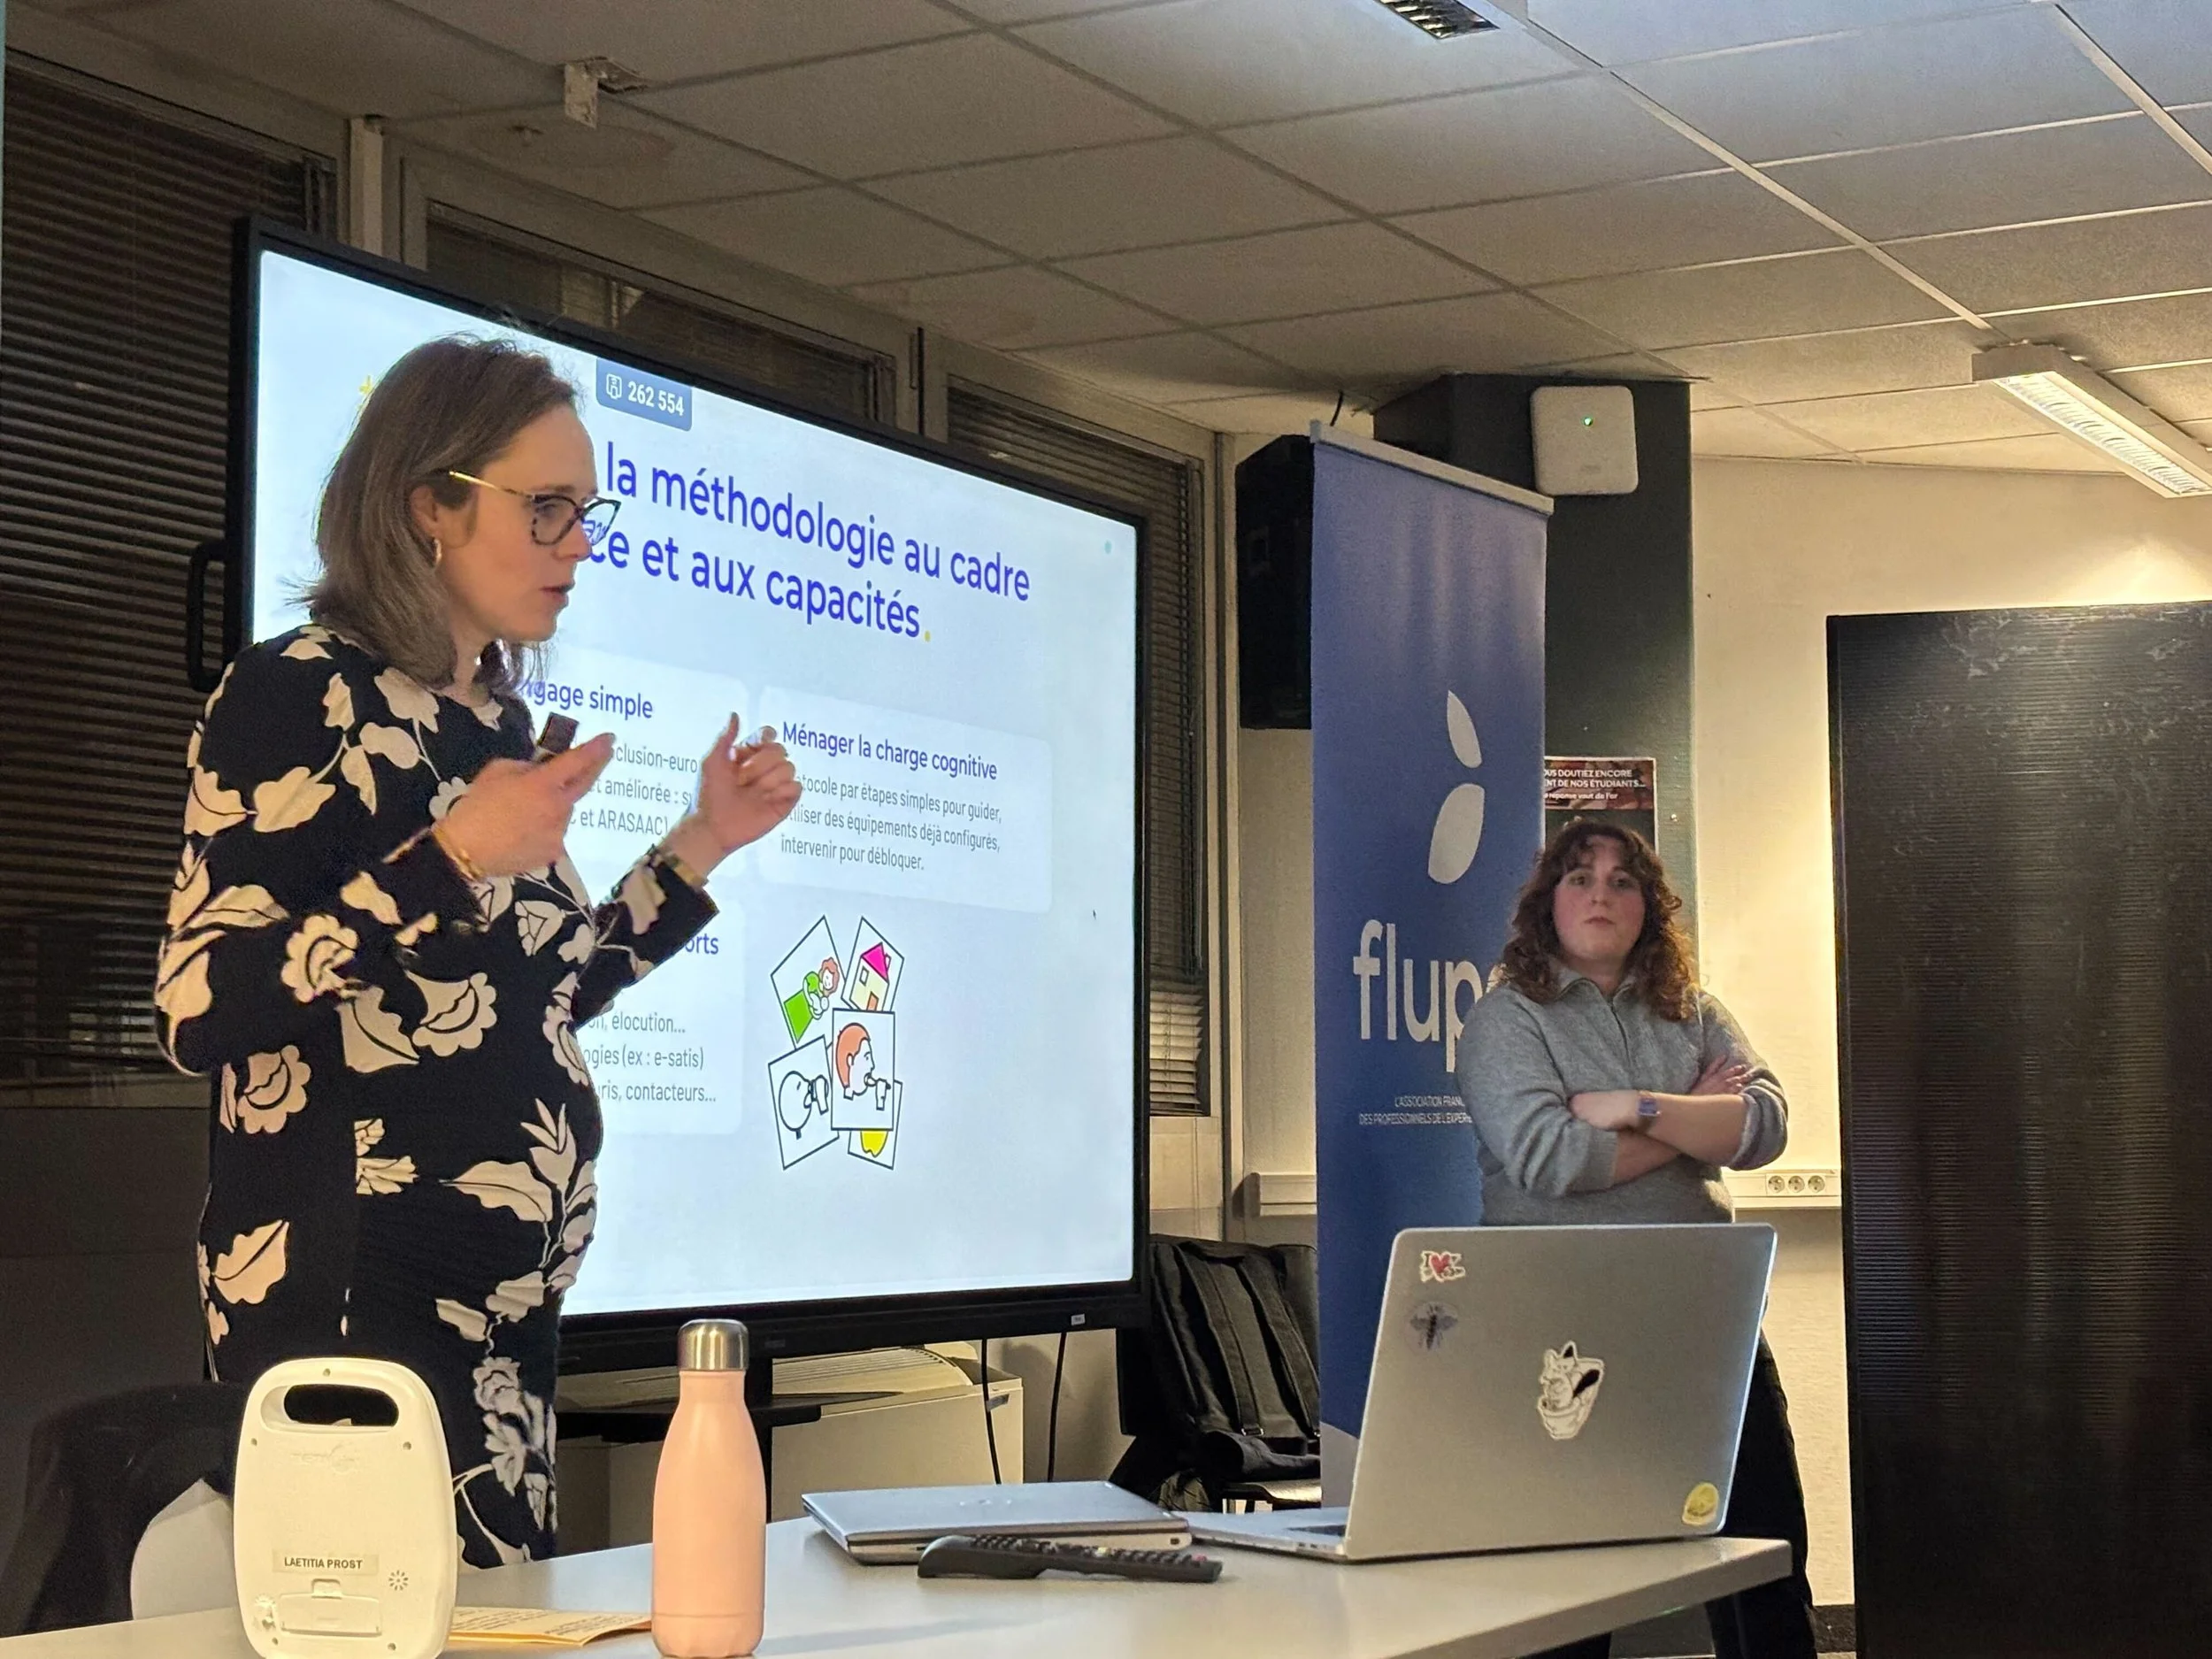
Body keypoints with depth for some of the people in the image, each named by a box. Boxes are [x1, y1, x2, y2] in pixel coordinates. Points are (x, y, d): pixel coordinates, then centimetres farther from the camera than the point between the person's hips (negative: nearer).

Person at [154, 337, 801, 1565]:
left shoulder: (495, 719, 14)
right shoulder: (300, 694, -8)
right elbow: (200, 1012, -17)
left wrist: (701, 844, 17)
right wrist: (447, 860, -21)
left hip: (502, 1296, 8)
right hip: (349, 1292, -8)